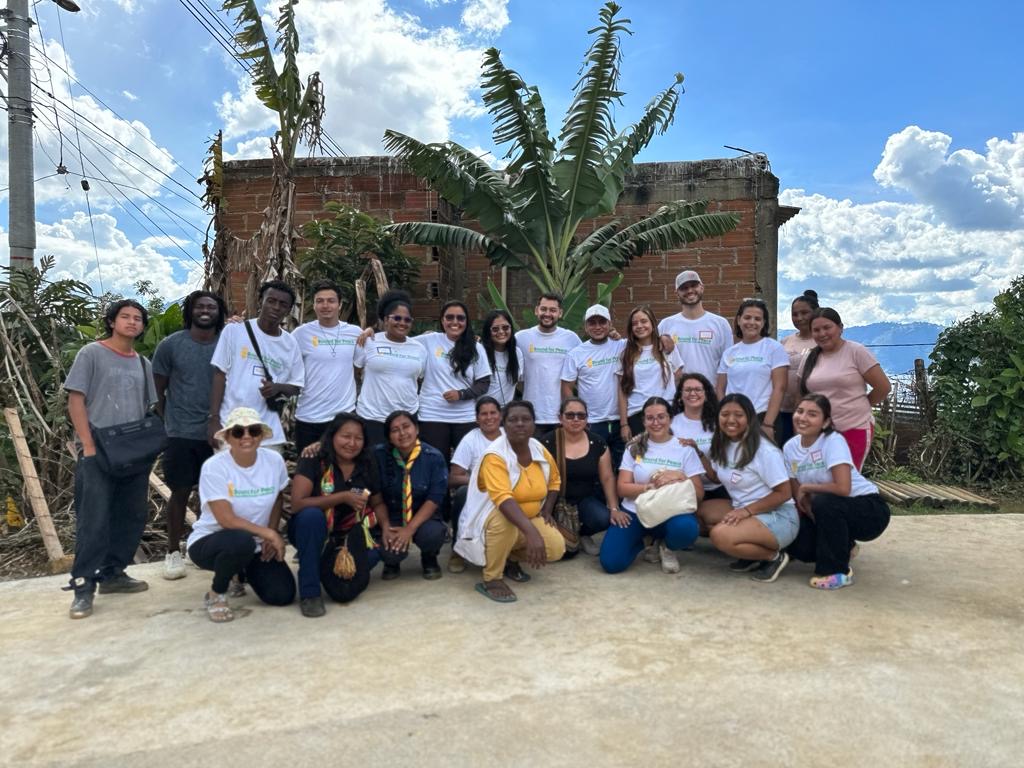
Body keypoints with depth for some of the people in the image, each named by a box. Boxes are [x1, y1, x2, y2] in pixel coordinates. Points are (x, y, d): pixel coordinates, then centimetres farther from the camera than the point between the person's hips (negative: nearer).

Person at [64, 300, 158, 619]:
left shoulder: (143, 364, 15)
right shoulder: (91, 354, 0)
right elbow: (76, 401, -5)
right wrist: (88, 446, -12)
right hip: (98, 453, -6)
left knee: (133, 517, 8)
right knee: (94, 521, -7)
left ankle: (112, 574, 22)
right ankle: (83, 586, 1)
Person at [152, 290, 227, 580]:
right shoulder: (171, 345, -2)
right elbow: (157, 390, 4)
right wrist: (166, 423, 2)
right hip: (181, 434, -1)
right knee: (180, 492, 5)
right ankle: (173, 552, 18)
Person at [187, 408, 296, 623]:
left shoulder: (274, 460, -9)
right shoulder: (214, 467, -20)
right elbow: (226, 520, -24)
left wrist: (272, 535, -5)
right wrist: (269, 533, -22)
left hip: (257, 544, 5)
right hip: (209, 540, -4)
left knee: (283, 594, -11)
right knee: (242, 541, -39)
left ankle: (243, 570, 23)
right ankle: (216, 594, -7)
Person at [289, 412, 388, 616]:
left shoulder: (367, 465, -4)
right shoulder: (313, 458, -17)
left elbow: (377, 503, 7)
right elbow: (298, 503, -26)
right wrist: (343, 497, -29)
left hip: (347, 535, 3)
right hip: (312, 532, -2)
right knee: (312, 515, -36)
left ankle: (328, 568, 14)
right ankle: (309, 592, -21)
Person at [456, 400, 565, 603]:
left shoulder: (540, 450, -5)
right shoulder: (495, 455, -26)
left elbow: (554, 481, 16)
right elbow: (503, 498, -41)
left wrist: (547, 510, 0)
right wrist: (531, 532, -53)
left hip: (529, 518, 6)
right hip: (491, 518, -6)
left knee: (556, 548, -18)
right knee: (504, 520, -40)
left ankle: (511, 559, 13)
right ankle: (491, 579, -17)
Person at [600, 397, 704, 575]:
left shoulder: (684, 448, 2)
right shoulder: (634, 447, 6)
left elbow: (699, 494, 0)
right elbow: (623, 488, -1)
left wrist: (679, 476, -18)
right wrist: (650, 487, -17)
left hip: (671, 513, -1)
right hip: (635, 512, 1)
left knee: (686, 529, -38)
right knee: (611, 563, -19)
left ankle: (666, 547, 1)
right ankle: (644, 541, 15)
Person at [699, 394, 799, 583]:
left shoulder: (764, 450, -17)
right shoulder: (722, 445, 4)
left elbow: (784, 494, -16)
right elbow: (717, 477, 17)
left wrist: (747, 511, -24)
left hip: (778, 517, -8)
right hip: (744, 511, 9)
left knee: (721, 536, -29)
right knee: (700, 511, -10)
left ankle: (773, 556, -4)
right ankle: (753, 552, 2)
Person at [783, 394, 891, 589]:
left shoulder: (834, 441, -22)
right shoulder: (790, 447, -4)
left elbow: (842, 488, -34)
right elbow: (798, 496, 0)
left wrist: (806, 487, -19)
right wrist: (809, 509, -19)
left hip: (869, 509, -6)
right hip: (831, 514, 6)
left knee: (823, 502, -34)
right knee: (797, 546, -16)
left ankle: (838, 571, -14)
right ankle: (843, 547, 19)